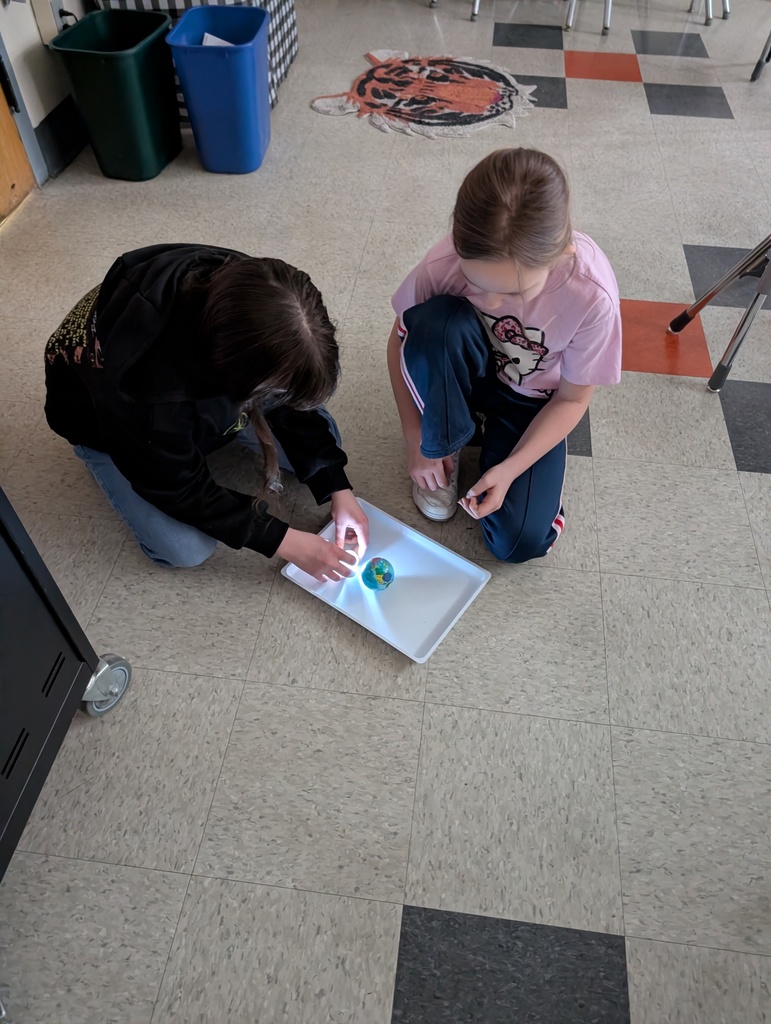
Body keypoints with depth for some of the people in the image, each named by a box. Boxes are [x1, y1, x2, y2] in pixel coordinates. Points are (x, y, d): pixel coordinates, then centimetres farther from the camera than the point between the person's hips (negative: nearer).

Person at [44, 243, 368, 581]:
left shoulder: (243, 293, -30)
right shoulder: (140, 379, -44)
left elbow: (292, 401, -14)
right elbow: (183, 490, -28)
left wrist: (337, 487, -19)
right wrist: (285, 541, -26)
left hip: (206, 383, 4)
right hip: (106, 419, -3)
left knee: (319, 438, -8)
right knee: (187, 548, -14)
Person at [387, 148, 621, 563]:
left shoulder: (592, 294, -31)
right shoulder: (443, 265, -29)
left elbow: (572, 398, -15)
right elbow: (402, 341, -11)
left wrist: (510, 469, -23)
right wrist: (418, 441, -11)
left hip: (530, 402, 0)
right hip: (463, 378, 1)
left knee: (520, 543, -15)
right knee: (436, 322, -36)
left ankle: (487, 436, 13)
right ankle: (444, 445, -8)